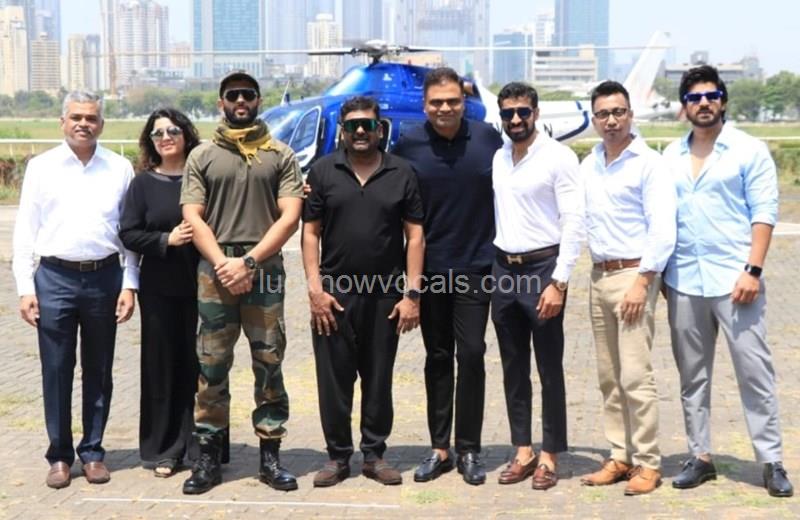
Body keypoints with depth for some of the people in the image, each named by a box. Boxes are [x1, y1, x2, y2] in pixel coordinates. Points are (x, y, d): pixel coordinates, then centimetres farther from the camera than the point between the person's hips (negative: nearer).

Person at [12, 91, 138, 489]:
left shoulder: (120, 169, 5)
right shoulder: (42, 167, 4)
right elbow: (25, 231, 4)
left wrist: (129, 285, -1)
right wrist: (25, 288, -2)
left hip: (104, 278, 1)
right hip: (55, 279, 0)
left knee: (98, 371, 9)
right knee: (56, 371, 4)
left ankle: (93, 451, 20)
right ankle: (59, 455, 15)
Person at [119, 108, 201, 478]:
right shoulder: (143, 182, 5)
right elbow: (128, 233, 1)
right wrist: (166, 239, -11)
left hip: (201, 284, -1)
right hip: (159, 288, 1)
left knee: (201, 363, 3)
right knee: (162, 365, 5)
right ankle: (162, 450, 14)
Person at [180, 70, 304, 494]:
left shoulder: (280, 155, 7)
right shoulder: (202, 156, 10)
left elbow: (289, 217, -1)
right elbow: (193, 217, 3)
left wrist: (248, 261, -11)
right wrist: (223, 262, -11)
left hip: (265, 269, 0)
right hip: (214, 269, 1)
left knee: (269, 364, 2)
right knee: (211, 366, 3)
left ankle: (270, 456, 10)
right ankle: (208, 458, 10)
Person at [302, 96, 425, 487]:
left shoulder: (401, 173, 3)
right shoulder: (323, 171, 4)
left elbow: (415, 235, 2)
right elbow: (310, 232, 3)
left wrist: (412, 293, -4)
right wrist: (315, 288, -6)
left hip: (386, 295, 0)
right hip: (334, 293, 0)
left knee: (379, 379, 8)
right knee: (333, 379, 5)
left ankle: (375, 455, 20)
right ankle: (338, 456, 17)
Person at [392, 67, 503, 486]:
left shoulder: (487, 138, -2)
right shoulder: (408, 144, -3)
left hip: (475, 265, -1)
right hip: (429, 267, 1)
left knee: (471, 354, -1)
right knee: (437, 358, 10)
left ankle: (469, 450, 11)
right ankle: (440, 449, 20)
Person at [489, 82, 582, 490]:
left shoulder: (558, 157, -9)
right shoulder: (498, 158, 10)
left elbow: (574, 222, -12)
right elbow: (496, 214, 13)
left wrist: (558, 281, -16)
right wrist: (493, 267, 5)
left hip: (541, 266, -6)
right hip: (503, 268, 6)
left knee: (549, 368, 3)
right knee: (514, 367, 12)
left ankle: (549, 456, 13)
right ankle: (523, 451, 22)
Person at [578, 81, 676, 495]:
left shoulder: (648, 163, -7)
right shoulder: (588, 165, 12)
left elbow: (663, 230, -13)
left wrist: (642, 282, -17)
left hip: (633, 276, -6)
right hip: (599, 277, 7)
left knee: (635, 376, -8)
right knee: (609, 377, 10)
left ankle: (647, 463, 1)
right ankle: (620, 457, 18)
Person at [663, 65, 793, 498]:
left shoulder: (749, 151, 0)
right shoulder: (670, 157, 12)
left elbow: (764, 213, -5)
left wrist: (752, 270, -14)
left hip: (733, 279, -4)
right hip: (683, 282, 4)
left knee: (754, 372, -2)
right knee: (692, 375, 10)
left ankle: (771, 461, 5)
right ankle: (700, 456, 19)